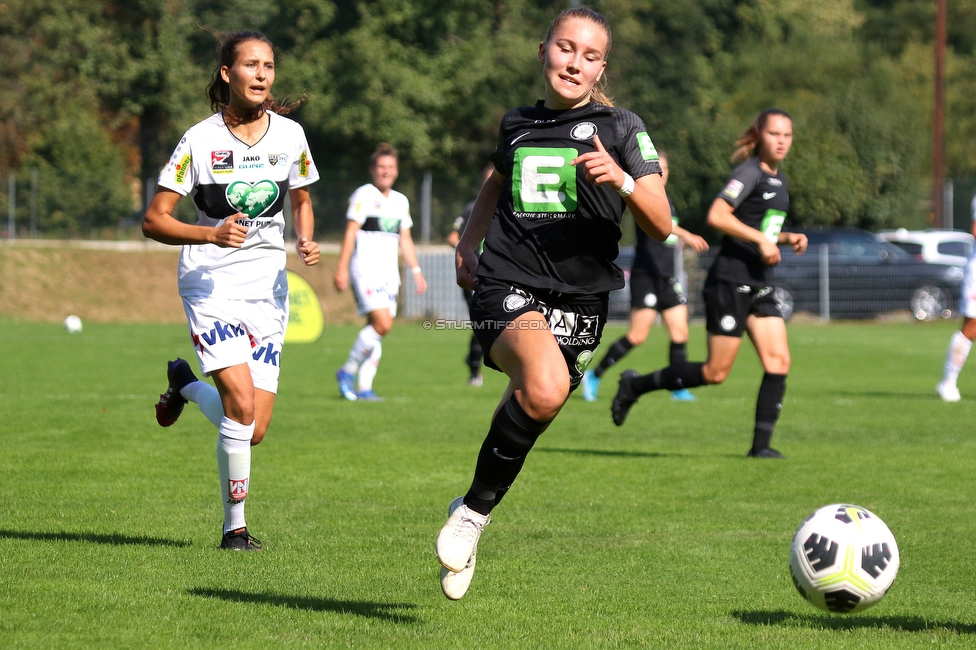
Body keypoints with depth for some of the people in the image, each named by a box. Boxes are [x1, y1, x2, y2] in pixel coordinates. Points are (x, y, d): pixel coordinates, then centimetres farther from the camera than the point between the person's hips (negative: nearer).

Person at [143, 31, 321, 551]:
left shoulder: (290, 135, 1)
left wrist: (306, 241, -2)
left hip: (268, 287, 4)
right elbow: (153, 220, -8)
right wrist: (210, 234, -25)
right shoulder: (200, 141, -9)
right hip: (210, 282, -4)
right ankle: (234, 527, -1)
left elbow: (301, 200, 19)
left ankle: (185, 385, 34)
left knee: (254, 430, 1)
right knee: (242, 406, -21)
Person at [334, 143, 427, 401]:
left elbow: (405, 239, 22)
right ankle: (348, 371, -4)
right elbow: (350, 232, -8)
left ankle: (364, 387, 5)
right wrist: (342, 269, -14)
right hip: (365, 271, -7)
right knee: (381, 324, -19)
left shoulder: (401, 201, 16)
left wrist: (416, 271, 15)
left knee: (377, 328, 2)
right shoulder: (363, 195, -4)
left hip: (389, 274, 7)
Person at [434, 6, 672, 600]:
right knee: (546, 388, -30)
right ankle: (473, 511, -14)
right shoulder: (518, 124, 13)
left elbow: (661, 225, -4)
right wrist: (468, 243, 21)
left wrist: (622, 179, -22)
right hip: (508, 286, -1)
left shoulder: (621, 128, 4)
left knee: (533, 410, 3)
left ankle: (475, 509, 30)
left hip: (579, 299, 1)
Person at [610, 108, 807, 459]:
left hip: (759, 284, 9)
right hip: (730, 282, -9)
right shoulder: (749, 173, -12)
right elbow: (717, 216, -25)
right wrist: (761, 240, -23)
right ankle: (635, 385, 11)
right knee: (716, 372, -5)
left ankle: (761, 444, -1)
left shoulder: (778, 180, 16)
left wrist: (787, 238, 10)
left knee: (779, 361, -4)